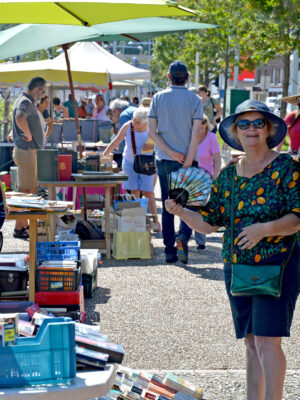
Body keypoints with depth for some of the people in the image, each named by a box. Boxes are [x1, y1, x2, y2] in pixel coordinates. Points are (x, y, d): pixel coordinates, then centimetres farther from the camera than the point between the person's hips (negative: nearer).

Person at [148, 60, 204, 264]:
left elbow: (153, 132, -3)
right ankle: (183, 236, -17)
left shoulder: (158, 98, 3)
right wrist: (187, 161, -11)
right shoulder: (194, 100, -3)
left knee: (167, 206, 9)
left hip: (164, 160, 2)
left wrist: (171, 153, -7)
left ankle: (169, 250, 10)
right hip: (187, 159, -2)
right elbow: (196, 134, -10)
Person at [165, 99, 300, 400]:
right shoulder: (228, 176, 11)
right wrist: (180, 212, -8)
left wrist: (265, 229, -25)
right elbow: (208, 222, 10)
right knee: (251, 342, 10)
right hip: (236, 266, 6)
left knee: (267, 340, -13)